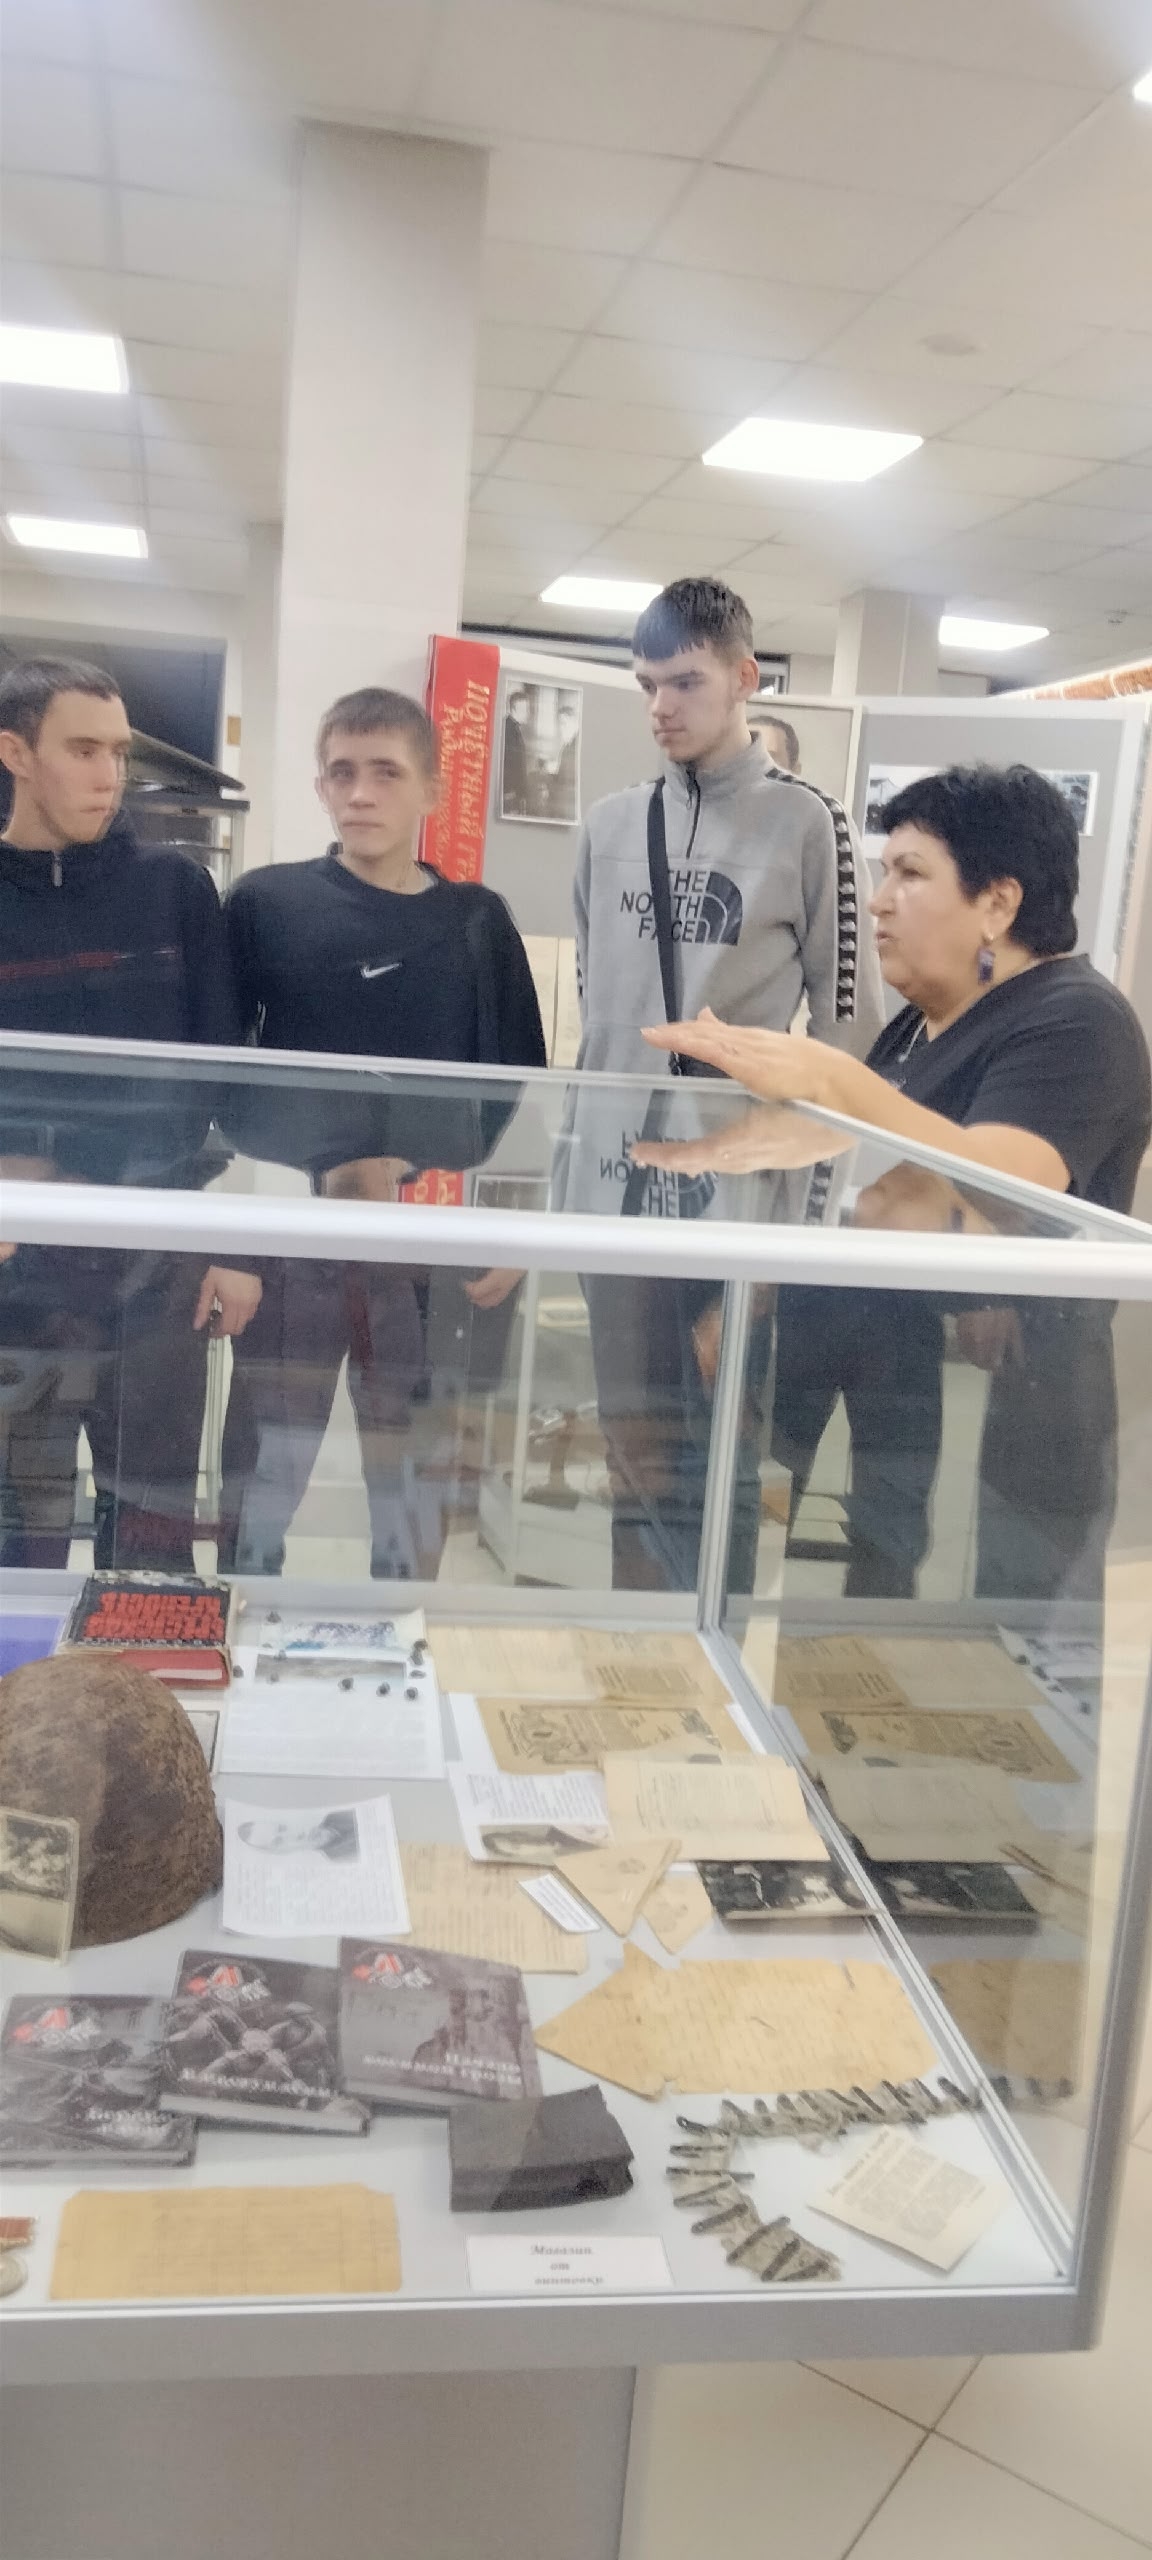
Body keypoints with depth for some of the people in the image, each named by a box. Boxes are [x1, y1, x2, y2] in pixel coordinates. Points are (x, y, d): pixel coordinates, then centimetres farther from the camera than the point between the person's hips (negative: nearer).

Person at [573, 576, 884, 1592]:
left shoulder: (808, 824, -3)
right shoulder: (611, 825, 10)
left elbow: (850, 1016, -3)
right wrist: (580, 1144, 13)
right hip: (624, 1179, 5)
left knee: (723, 1451, 1)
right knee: (635, 1443, 12)